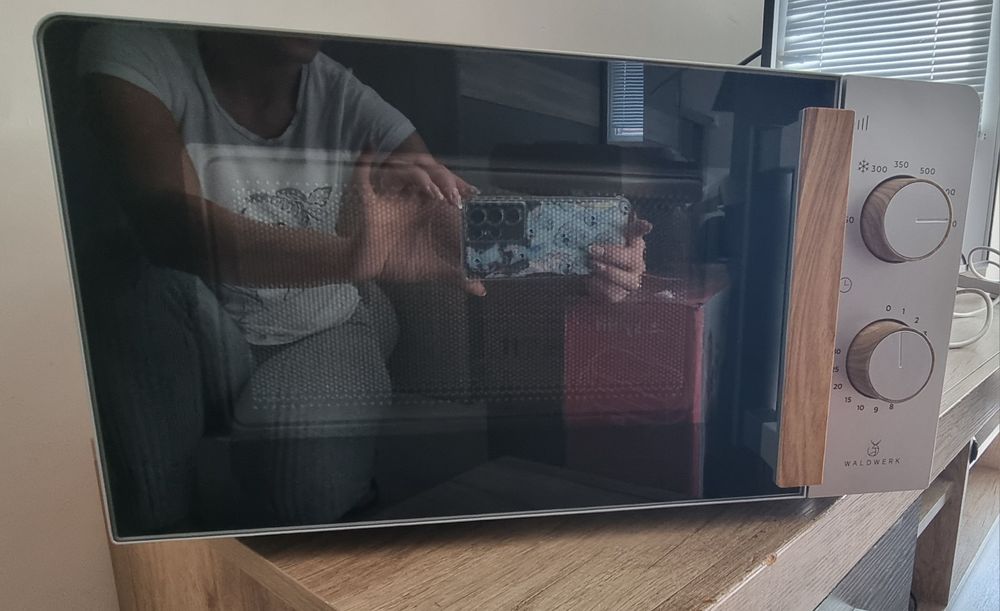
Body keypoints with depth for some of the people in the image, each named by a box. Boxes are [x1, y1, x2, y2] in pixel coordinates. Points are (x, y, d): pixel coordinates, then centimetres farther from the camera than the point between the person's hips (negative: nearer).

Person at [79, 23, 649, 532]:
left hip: (329, 330, 0)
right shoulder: (135, 52, -15)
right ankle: (156, 524, -9)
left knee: (314, 486, -27)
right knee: (167, 287, -31)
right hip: (203, 341, 1)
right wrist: (351, 254, -52)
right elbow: (169, 220, -34)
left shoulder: (346, 98, -14)